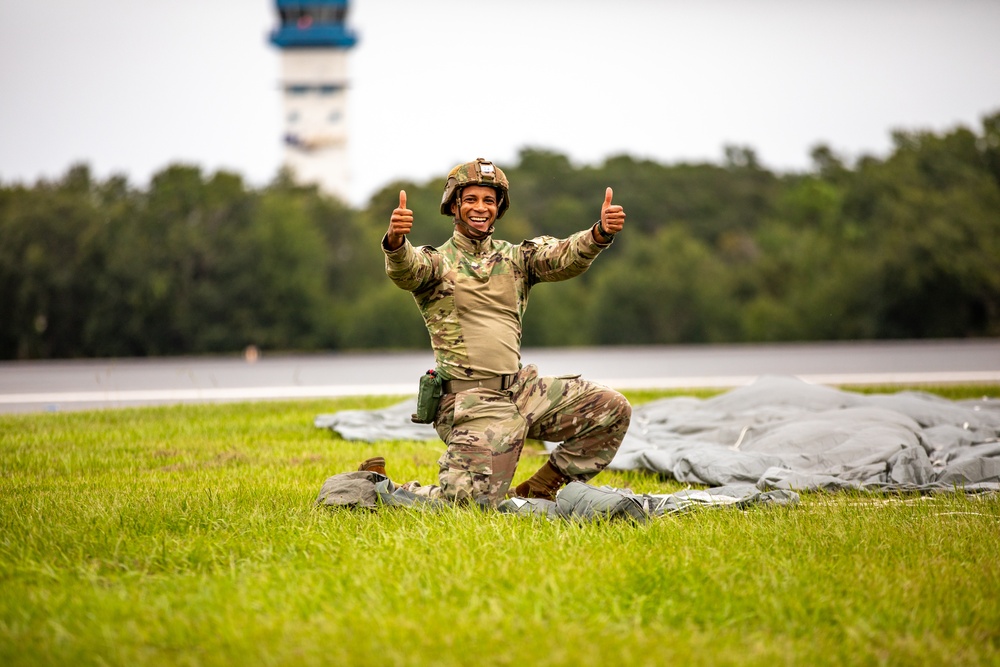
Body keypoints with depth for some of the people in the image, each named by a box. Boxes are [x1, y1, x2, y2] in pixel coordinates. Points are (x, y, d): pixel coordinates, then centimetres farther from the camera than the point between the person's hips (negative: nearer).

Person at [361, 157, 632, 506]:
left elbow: (564, 258, -7)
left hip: (522, 387, 6)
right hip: (472, 401, -6)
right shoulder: (436, 261, 0)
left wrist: (601, 232, -28)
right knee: (465, 501, -18)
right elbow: (404, 269, -23)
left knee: (612, 410, 1)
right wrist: (395, 240, -48)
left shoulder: (516, 257, 11)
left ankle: (537, 491, 12)